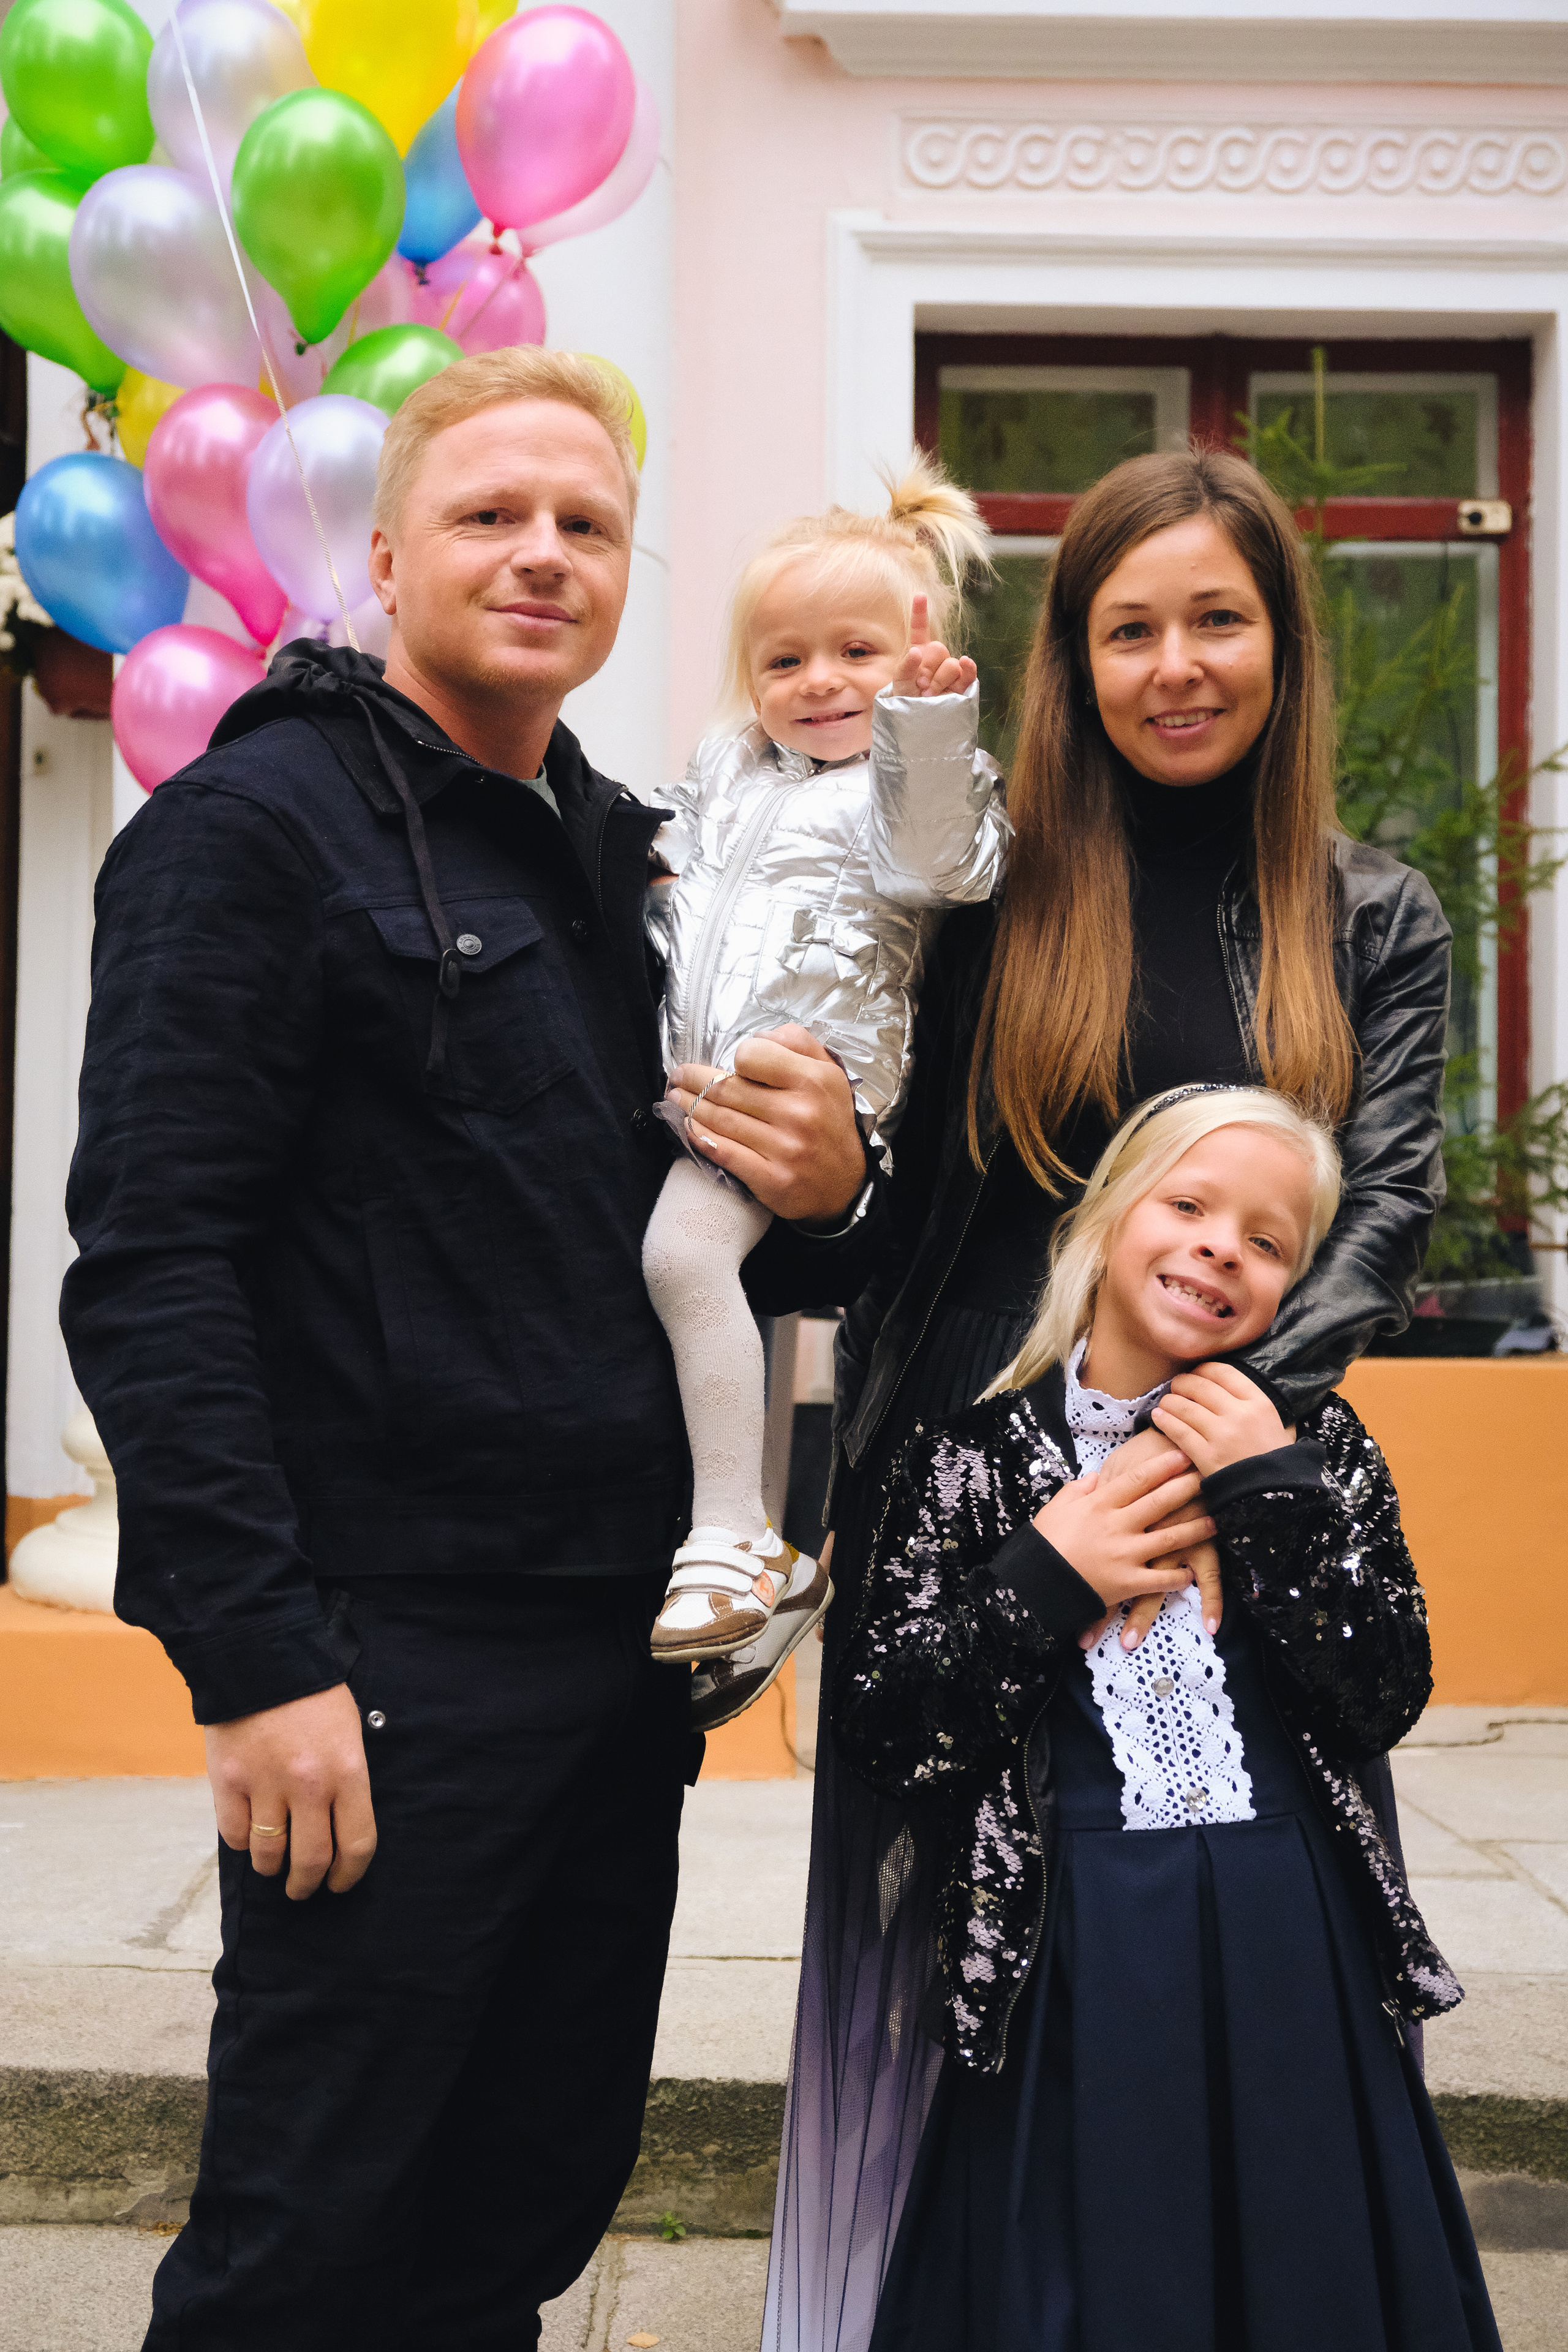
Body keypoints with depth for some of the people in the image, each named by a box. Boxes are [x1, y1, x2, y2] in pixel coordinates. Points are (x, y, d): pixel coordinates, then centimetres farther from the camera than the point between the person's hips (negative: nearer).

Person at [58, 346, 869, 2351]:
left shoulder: (626, 861, 16)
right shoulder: (252, 826, -6)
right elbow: (149, 1269, -14)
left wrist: (825, 1188, -1)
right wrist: (260, 1659, -21)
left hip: (624, 1646, 7)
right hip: (388, 1656, -7)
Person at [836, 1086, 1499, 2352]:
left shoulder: (1315, 1445, 5)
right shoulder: (979, 1454, 0)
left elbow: (1386, 1703, -5)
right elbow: (883, 1736, -3)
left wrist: (1279, 1497, -11)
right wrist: (1042, 1584, -13)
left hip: (1294, 1951, 2)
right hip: (1073, 1958, -2)